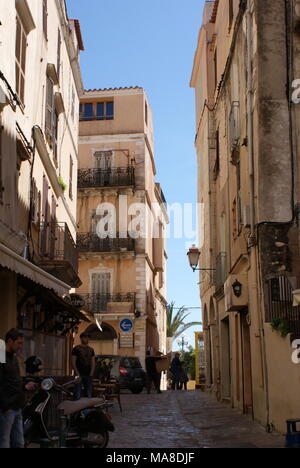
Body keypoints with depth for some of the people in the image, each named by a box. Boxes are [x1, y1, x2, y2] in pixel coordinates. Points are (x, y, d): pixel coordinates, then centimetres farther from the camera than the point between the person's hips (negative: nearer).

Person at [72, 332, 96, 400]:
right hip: (79, 374, -5)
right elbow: (73, 362, -5)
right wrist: (77, 373, -13)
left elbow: (93, 362, 14)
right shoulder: (76, 349, 0)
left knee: (89, 394, 8)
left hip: (88, 375, 5)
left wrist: (91, 373, 0)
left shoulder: (91, 350, 15)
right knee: (78, 395, -6)